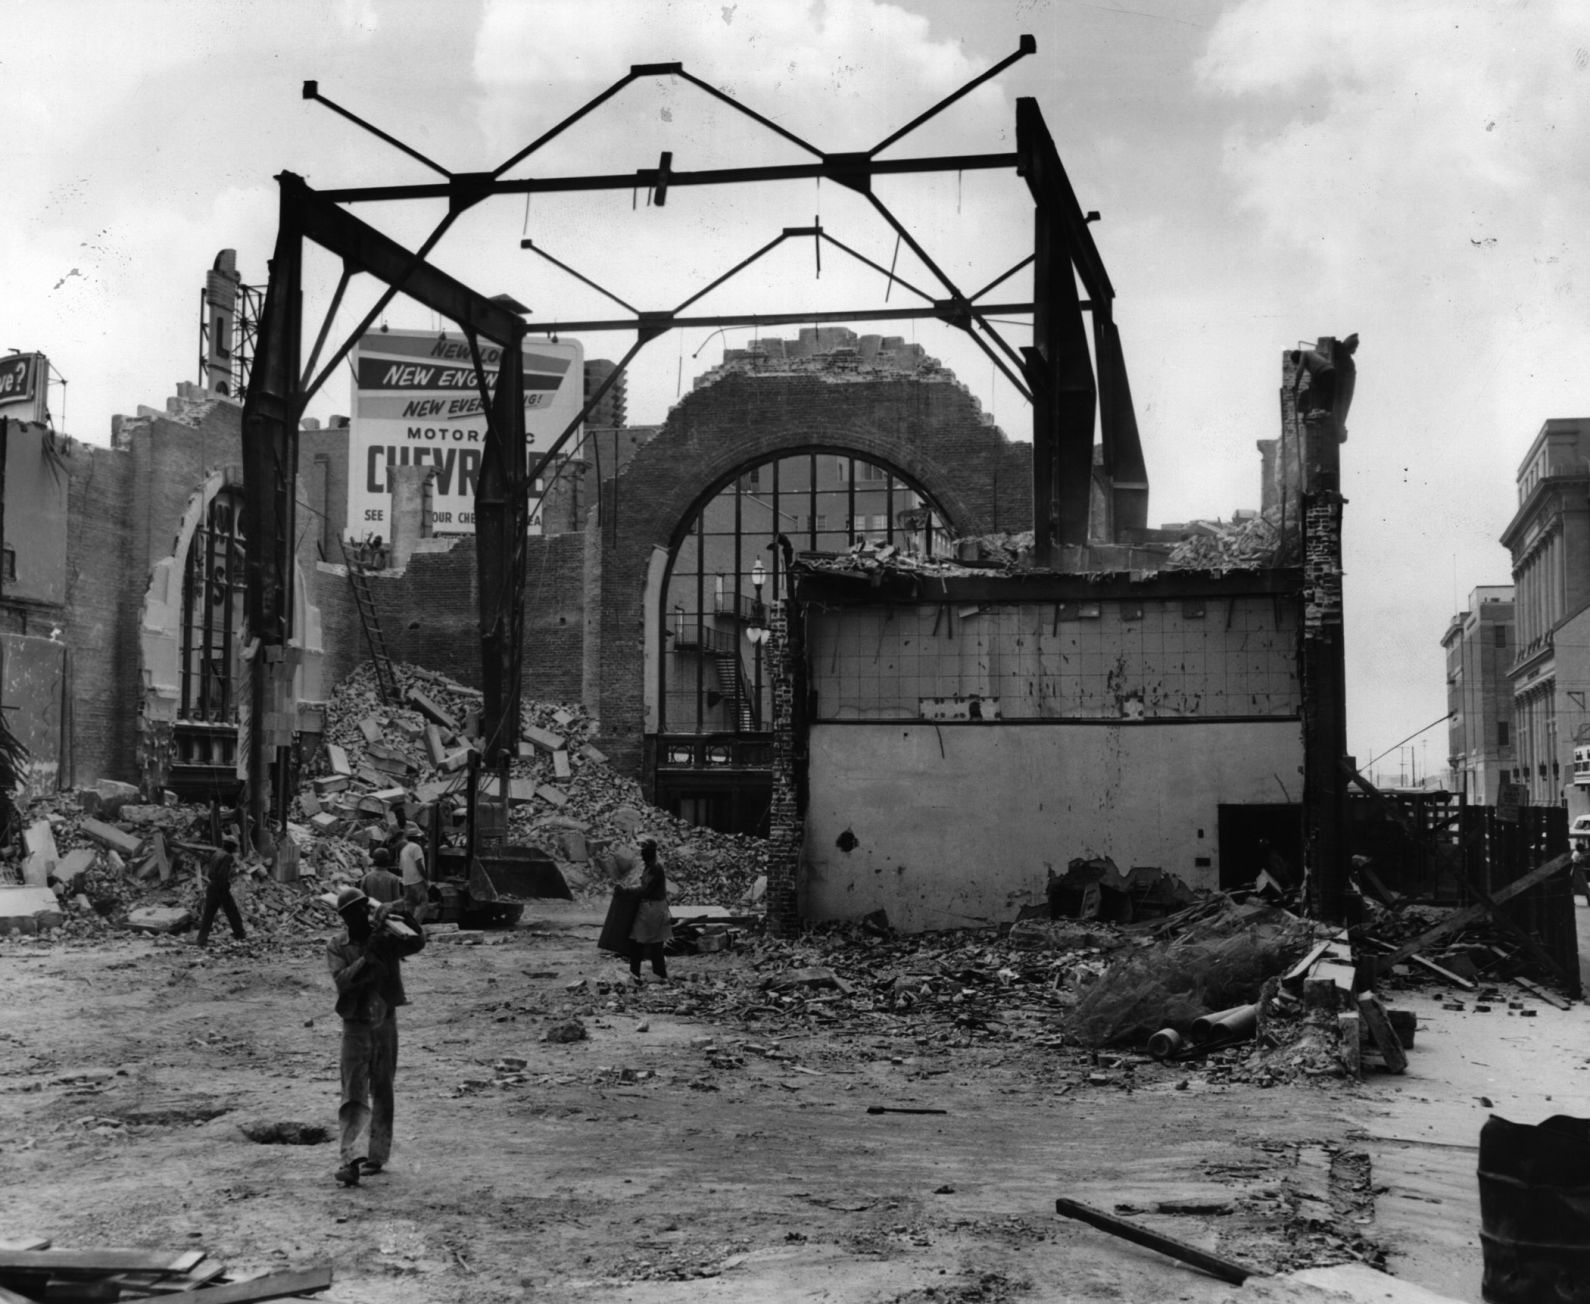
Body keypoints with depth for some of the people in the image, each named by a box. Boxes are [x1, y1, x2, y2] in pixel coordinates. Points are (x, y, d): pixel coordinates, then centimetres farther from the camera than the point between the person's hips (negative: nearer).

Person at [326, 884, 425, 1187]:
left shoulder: (385, 938, 1)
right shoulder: (337, 947, 0)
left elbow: (417, 942, -16)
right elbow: (343, 980, -17)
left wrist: (400, 917, -29)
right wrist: (369, 956, -26)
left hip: (386, 1023, 1)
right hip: (355, 1027, -1)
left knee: (382, 1093, 10)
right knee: (354, 1094, -9)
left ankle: (378, 1154, 21)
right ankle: (351, 1158, -16)